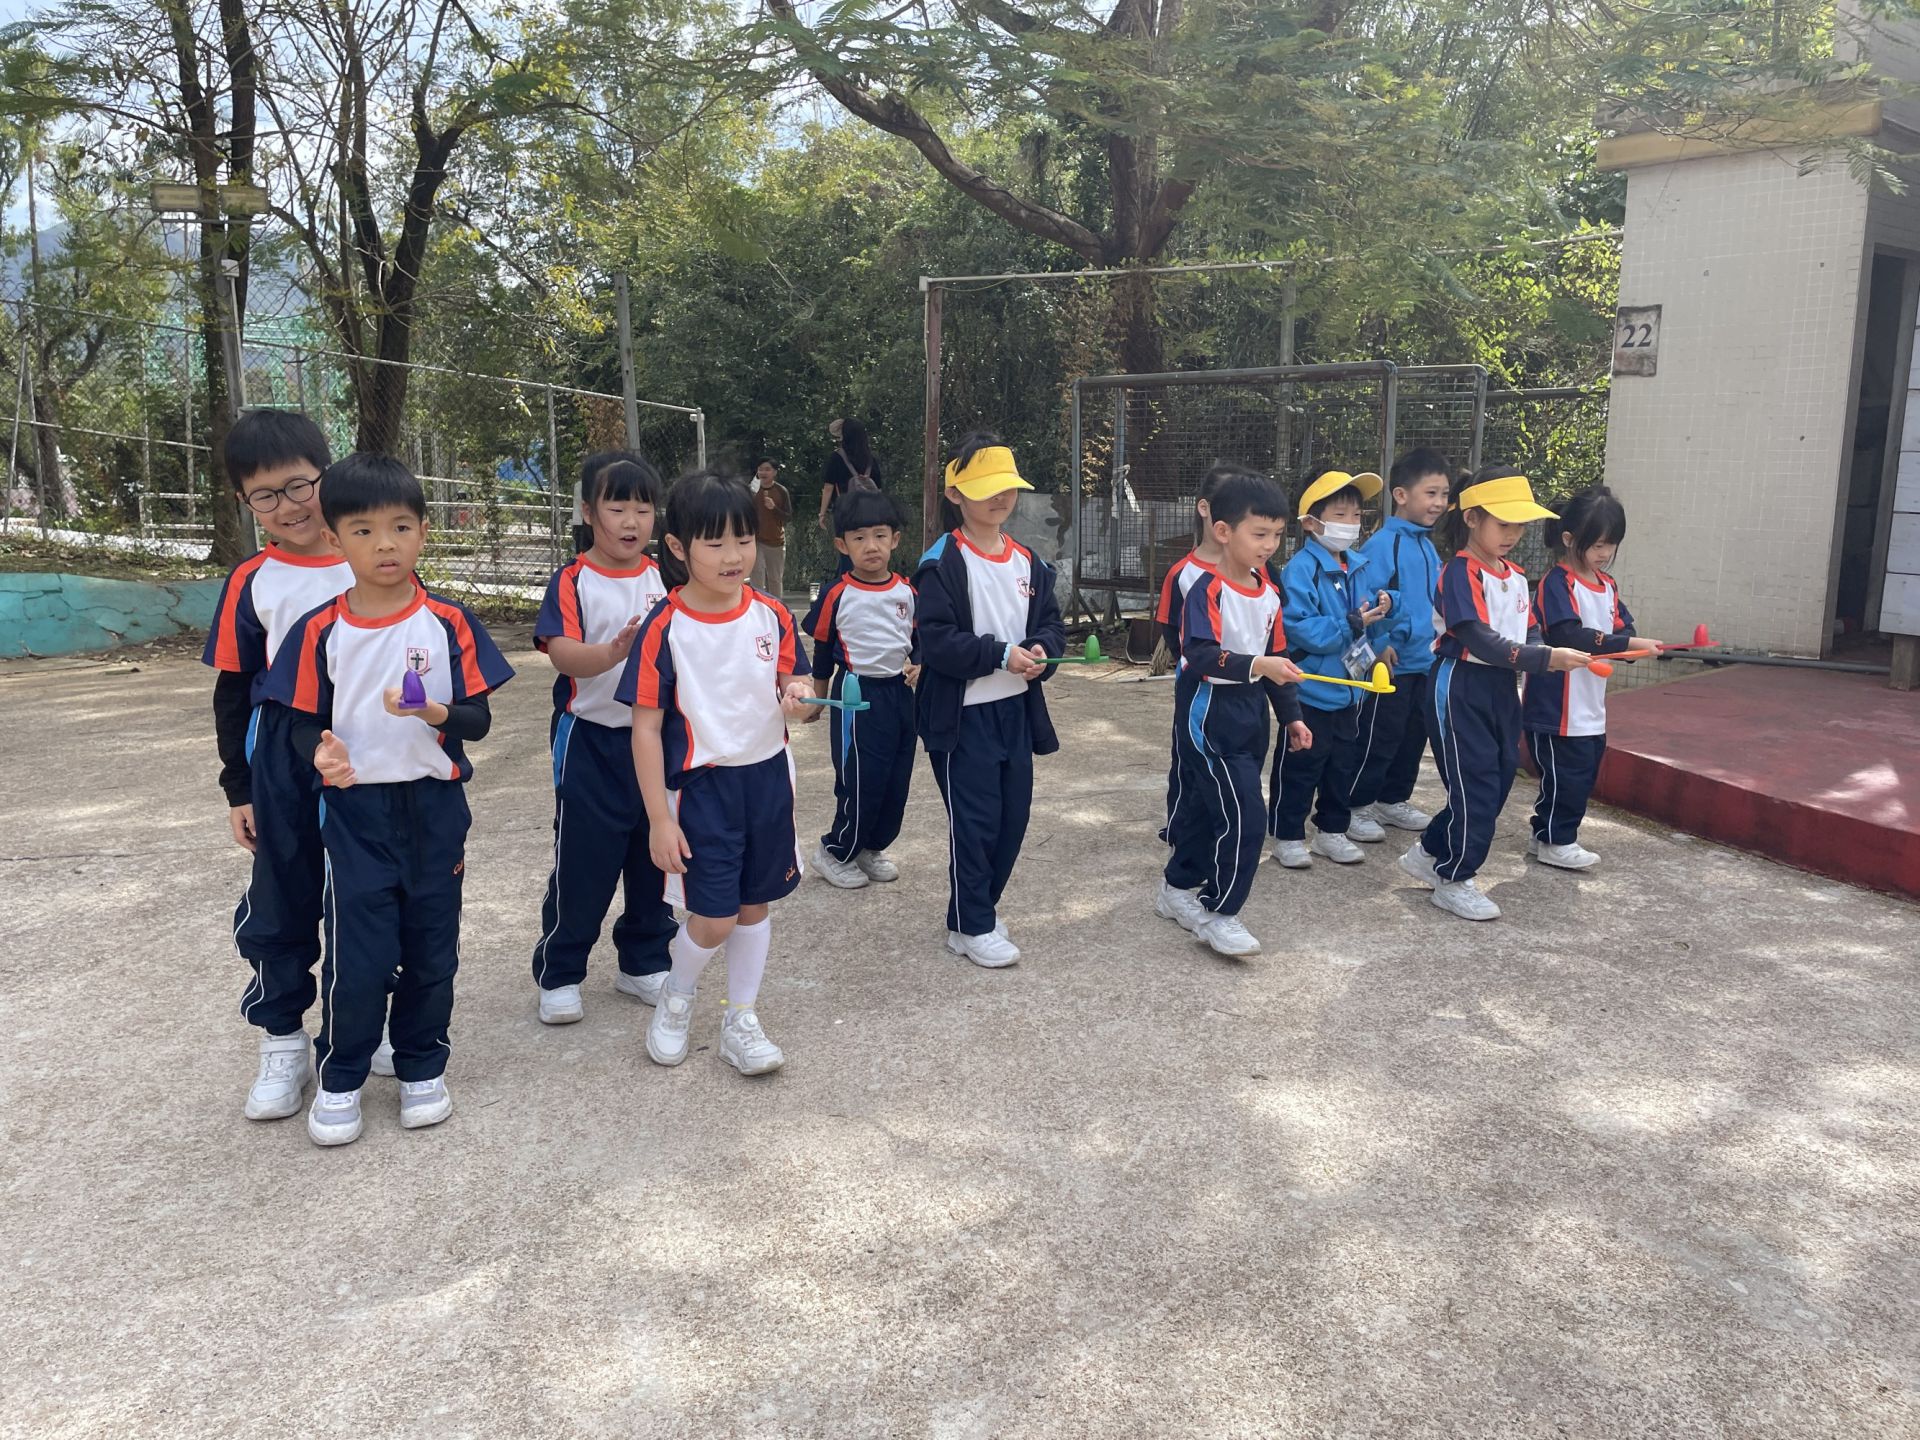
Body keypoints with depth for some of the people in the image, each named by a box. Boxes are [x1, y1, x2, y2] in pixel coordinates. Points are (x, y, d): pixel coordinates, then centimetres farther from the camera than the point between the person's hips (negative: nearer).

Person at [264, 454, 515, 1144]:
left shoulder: (449, 623, -3)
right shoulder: (320, 632, -3)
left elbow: (480, 719, -4)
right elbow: (305, 721, 1)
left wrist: (438, 714, -26)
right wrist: (322, 751, -21)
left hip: (434, 807, 1)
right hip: (356, 810, -1)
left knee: (431, 948, 12)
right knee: (357, 954, -2)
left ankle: (422, 1066, 31)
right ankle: (339, 1077, 20)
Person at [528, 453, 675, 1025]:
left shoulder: (664, 580, 5)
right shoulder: (572, 581, -9)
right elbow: (561, 652, -24)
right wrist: (610, 653, -43)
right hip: (590, 742, -4)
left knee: (652, 858, 12)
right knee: (582, 860, 2)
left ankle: (644, 963, 28)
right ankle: (559, 975, 18)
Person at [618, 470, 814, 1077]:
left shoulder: (771, 615, -2)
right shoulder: (664, 628, -13)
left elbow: (792, 680, 10)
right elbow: (646, 726, -11)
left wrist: (796, 694, -16)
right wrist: (660, 818, -13)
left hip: (768, 776, 4)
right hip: (702, 785, -4)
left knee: (754, 906, 13)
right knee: (713, 921, -4)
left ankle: (741, 1021, 29)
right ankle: (676, 998, 27)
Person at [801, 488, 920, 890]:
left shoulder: (907, 591, 3)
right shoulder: (836, 595, -8)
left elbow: (919, 638, 14)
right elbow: (823, 650, 3)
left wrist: (917, 665, -7)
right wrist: (819, 699, 10)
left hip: (899, 692, 5)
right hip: (858, 694, -5)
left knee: (897, 780, 10)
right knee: (861, 780, -3)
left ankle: (871, 848, 29)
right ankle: (835, 852, 17)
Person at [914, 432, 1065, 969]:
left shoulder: (1028, 561, 10)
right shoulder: (943, 563, -12)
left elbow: (1050, 622, 12)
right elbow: (936, 641, -18)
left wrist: (1041, 649, -10)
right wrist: (1000, 655, -23)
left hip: (1017, 708, 7)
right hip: (964, 713, -7)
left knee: (1013, 815, 12)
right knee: (974, 819, -1)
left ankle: (982, 903, 31)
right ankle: (970, 926, 13)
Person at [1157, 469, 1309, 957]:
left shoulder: (1268, 592, 9)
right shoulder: (1208, 590, -16)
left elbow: (1278, 656, 16)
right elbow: (1200, 655, -27)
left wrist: (1291, 715, 15)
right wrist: (1257, 665, -38)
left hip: (1249, 715, 8)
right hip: (1210, 716, -8)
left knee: (1205, 804, 17)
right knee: (1244, 816, -10)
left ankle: (1179, 889, 33)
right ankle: (1218, 913, 4)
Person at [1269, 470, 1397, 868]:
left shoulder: (1361, 566, 5)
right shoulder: (1301, 568, -19)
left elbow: (1372, 607, 19)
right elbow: (1298, 626, -26)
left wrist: (1383, 603, -4)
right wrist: (1349, 626, -25)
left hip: (1348, 687, 8)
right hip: (1310, 689, -7)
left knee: (1343, 763, 17)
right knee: (1299, 765, 4)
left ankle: (1332, 831, 32)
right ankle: (1287, 836, 17)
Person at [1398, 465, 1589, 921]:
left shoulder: (1516, 577, 12)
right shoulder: (1462, 572, -15)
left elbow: (1529, 633, 11)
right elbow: (1480, 639, -24)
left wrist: (1556, 655, -11)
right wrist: (1544, 659, -29)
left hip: (1501, 688, 8)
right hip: (1461, 686, -8)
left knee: (1499, 779, 13)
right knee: (1476, 784, -4)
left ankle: (1429, 853, 29)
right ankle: (1454, 881, 12)